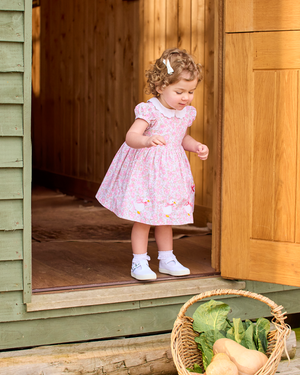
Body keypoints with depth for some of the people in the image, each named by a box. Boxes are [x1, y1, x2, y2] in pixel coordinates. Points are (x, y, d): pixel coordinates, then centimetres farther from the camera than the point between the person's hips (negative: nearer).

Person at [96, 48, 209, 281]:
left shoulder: (186, 113, 4)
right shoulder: (150, 111, -19)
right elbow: (131, 136, -29)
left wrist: (197, 147, 5)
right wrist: (147, 141, -49)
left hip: (170, 172, 7)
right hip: (146, 170, -6)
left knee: (165, 218, 18)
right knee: (143, 218, 0)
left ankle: (167, 259, 29)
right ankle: (139, 263, 10)